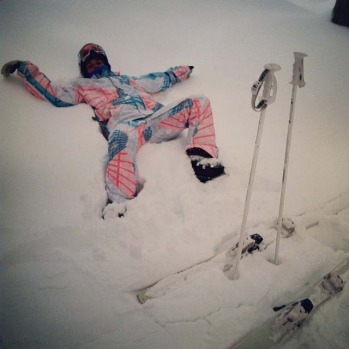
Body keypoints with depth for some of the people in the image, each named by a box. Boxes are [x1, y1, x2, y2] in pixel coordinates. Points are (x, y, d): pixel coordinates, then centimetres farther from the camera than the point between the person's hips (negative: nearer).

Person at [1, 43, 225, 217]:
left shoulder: (127, 79, 42)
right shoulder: (83, 86, 30)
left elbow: (159, 82, 49)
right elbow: (57, 95, 14)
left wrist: (181, 72, 53)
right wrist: (26, 70, 12)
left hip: (156, 118, 5)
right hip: (125, 124, -5)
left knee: (198, 103, -8)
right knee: (122, 139, -43)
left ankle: (202, 158, -18)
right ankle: (120, 203, -49)